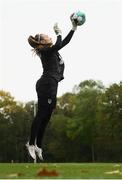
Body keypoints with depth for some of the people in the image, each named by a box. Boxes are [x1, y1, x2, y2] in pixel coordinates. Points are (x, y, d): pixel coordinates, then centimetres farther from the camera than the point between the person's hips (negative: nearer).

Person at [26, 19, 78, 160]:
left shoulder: (51, 51, 22)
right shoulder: (45, 51, -5)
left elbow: (65, 42, 27)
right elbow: (58, 45, -23)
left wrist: (74, 28, 24)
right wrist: (58, 33, -8)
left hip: (50, 85, 10)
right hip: (46, 84, -10)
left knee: (45, 117, 6)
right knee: (41, 114, -12)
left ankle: (38, 146, 7)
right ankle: (31, 143, -12)